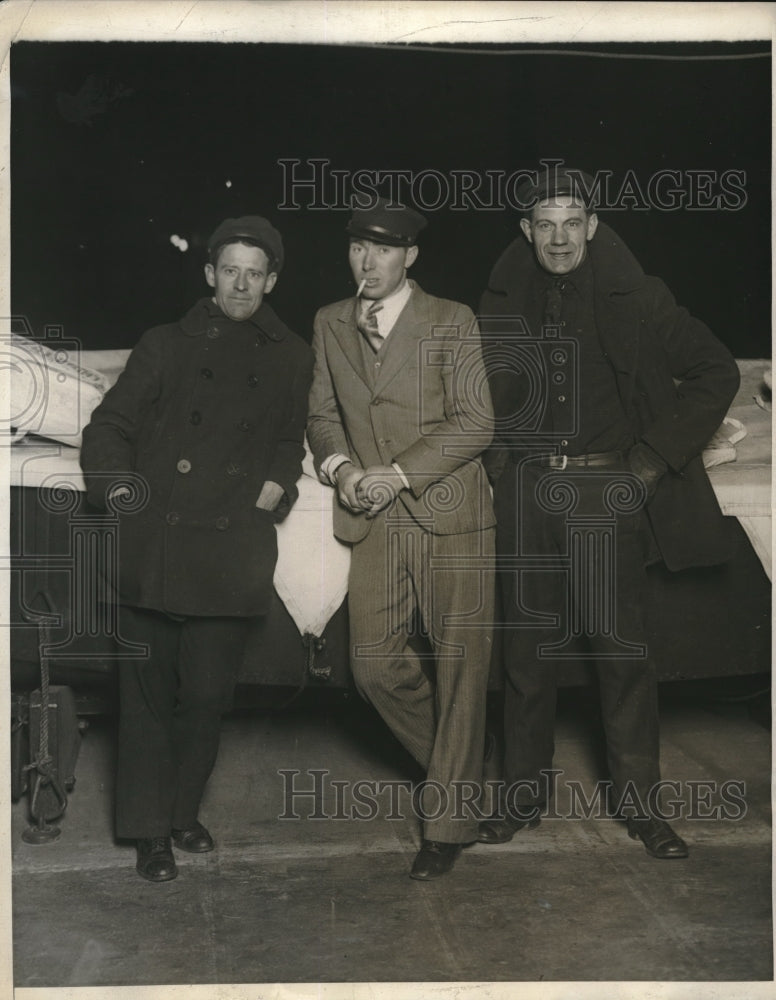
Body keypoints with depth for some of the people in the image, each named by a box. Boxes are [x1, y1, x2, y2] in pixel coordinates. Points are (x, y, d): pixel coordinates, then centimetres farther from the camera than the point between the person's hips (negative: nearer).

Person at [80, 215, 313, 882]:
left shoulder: (290, 358, 17)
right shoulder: (166, 346, 13)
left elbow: (291, 439, 22)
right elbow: (110, 425, 10)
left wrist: (277, 483, 3)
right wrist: (115, 483, -7)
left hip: (231, 552, 1)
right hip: (153, 546, 0)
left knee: (206, 694, 1)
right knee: (149, 691, 3)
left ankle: (183, 812, 22)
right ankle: (150, 829, 14)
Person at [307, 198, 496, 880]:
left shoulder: (451, 323, -3)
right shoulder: (330, 324, 12)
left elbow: (475, 423, -8)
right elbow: (323, 413, 18)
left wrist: (399, 473, -15)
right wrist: (337, 464, -3)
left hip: (450, 517, -4)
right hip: (373, 521, 4)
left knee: (459, 667, 0)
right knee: (375, 665, 2)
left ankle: (449, 821, 13)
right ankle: (453, 765, 29)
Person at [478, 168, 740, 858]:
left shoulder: (636, 299, 0)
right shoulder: (502, 305, 8)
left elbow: (716, 372, 2)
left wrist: (657, 458, -4)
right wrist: (497, 461, 8)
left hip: (610, 490, -2)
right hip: (528, 492, 3)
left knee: (621, 645, -1)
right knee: (528, 646, 7)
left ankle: (641, 802, 11)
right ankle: (523, 795, 19)